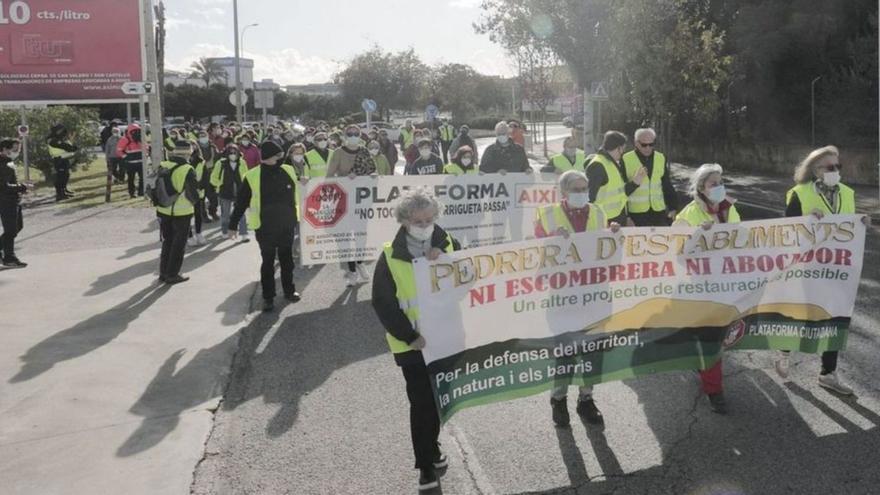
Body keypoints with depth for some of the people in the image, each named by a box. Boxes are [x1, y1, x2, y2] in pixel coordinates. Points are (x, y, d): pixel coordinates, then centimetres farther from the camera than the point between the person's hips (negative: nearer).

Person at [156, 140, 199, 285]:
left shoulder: (162, 166, -3)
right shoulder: (188, 170, -18)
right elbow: (193, 193, -14)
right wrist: (194, 200, 7)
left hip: (164, 211, 5)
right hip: (182, 213, -5)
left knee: (167, 242, 20)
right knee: (178, 245, 9)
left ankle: (163, 272, 27)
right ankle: (172, 275, 13)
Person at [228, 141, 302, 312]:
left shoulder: (289, 172, -4)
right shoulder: (252, 177, -13)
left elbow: (297, 194, 12)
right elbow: (240, 203, -5)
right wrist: (232, 225, -3)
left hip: (287, 226, 3)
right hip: (265, 228, -3)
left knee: (287, 260, 17)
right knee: (268, 262, 7)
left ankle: (289, 290, 33)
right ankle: (268, 297, 17)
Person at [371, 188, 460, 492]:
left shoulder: (447, 245, -1)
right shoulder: (391, 257, -11)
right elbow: (382, 303, -10)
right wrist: (410, 336, -16)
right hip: (412, 343, -3)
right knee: (421, 402, -1)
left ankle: (431, 446, 38)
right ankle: (426, 463, 14)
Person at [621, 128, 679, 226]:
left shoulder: (661, 159, 9)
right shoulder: (626, 160, -5)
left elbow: (667, 186, 13)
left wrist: (672, 207, 11)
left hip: (659, 211, 4)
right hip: (637, 213, -4)